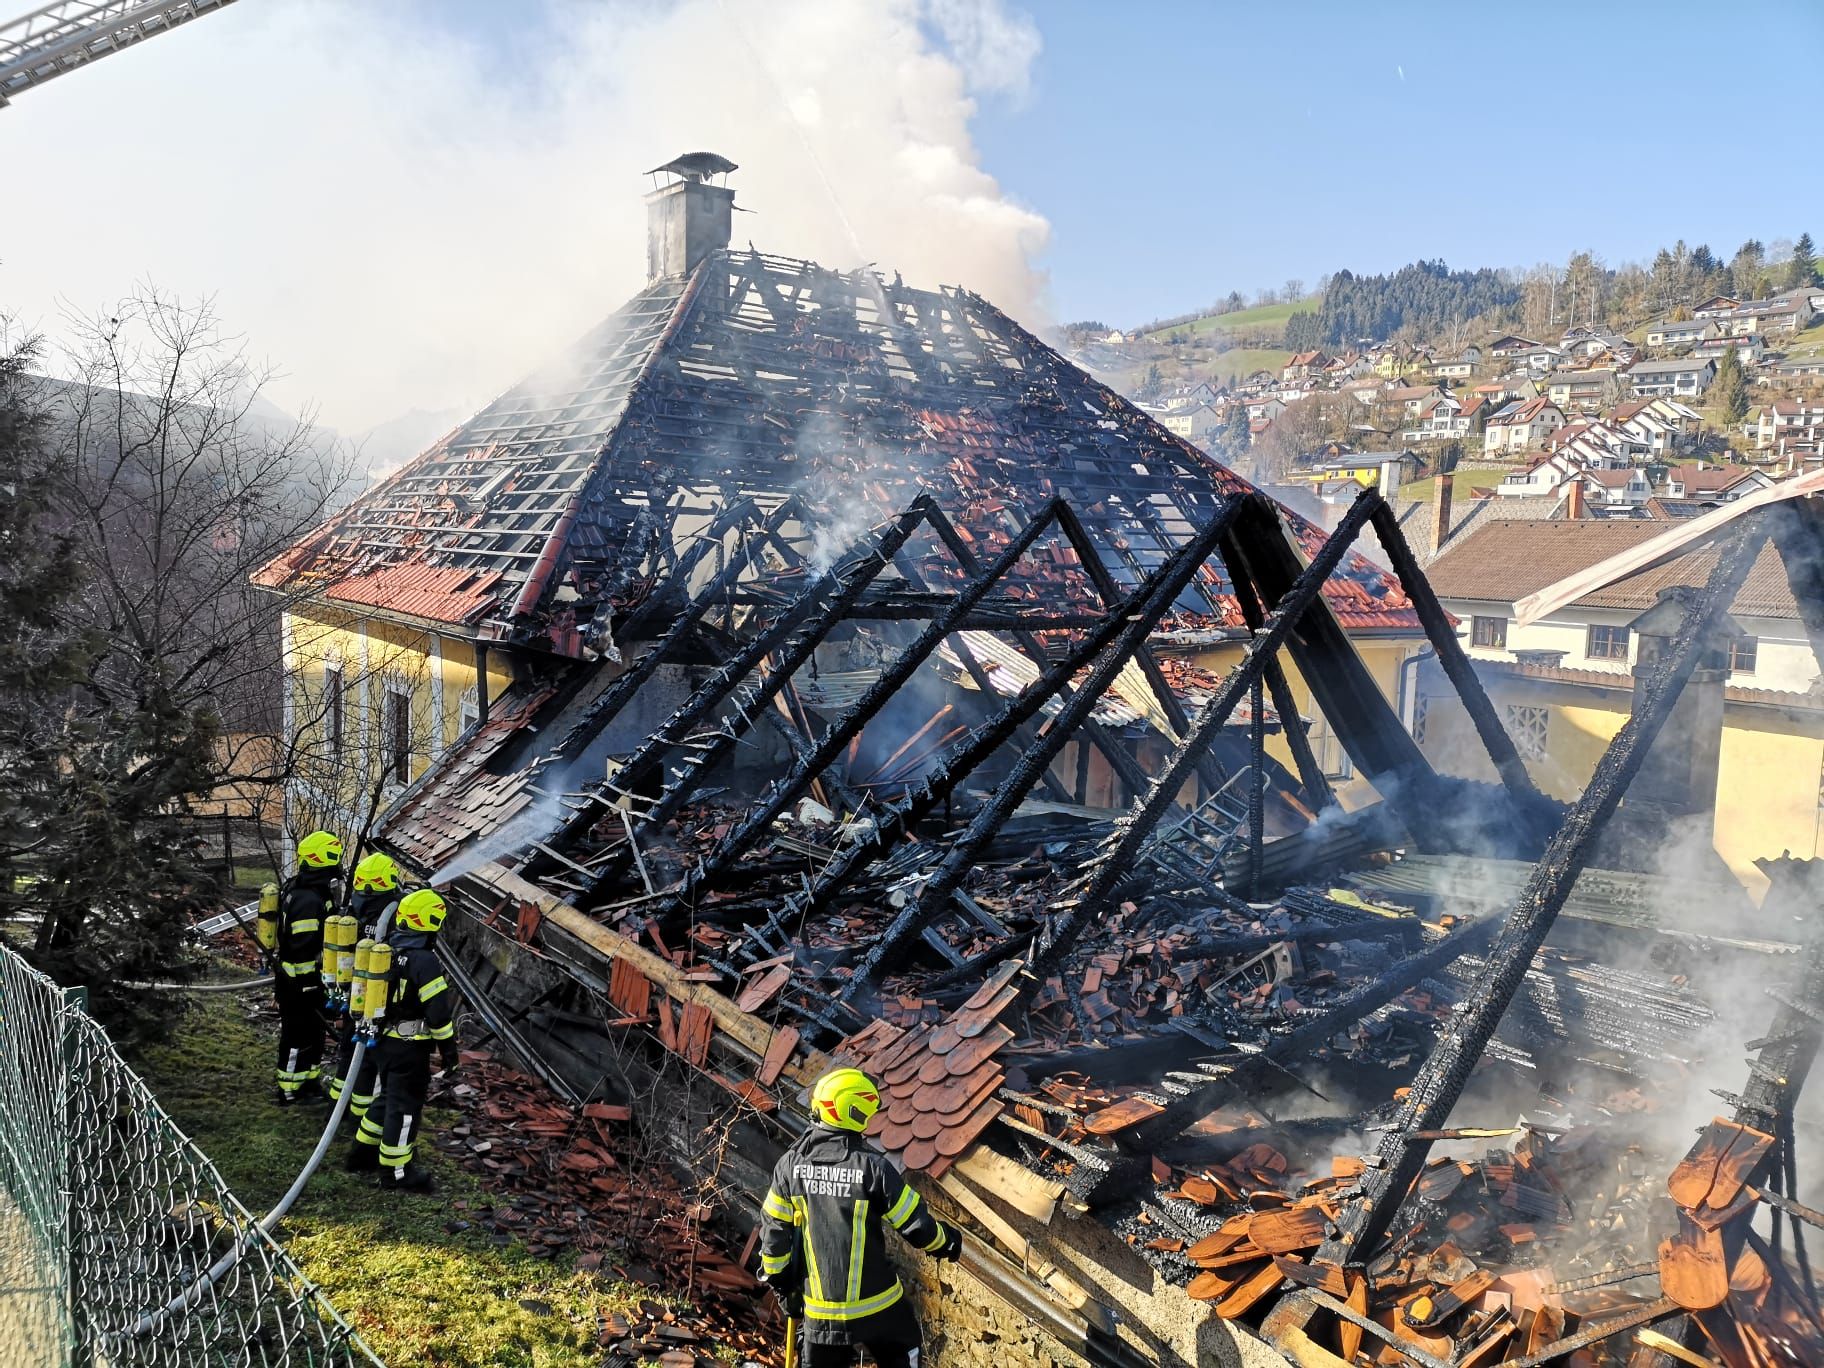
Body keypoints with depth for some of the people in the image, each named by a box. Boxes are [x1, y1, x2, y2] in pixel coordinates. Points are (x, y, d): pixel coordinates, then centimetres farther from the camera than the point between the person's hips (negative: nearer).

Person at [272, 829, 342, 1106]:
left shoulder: (302, 889, 7)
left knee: (313, 1031, 20)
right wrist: (307, 988, -21)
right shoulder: (308, 901, -27)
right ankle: (289, 1093, 16)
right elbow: (301, 951, -27)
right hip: (299, 982, -10)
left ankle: (307, 1083, 33)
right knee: (299, 1036, 4)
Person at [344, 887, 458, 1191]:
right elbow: (438, 1009, -20)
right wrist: (448, 1046, -10)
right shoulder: (424, 960, -21)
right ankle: (396, 1171, 10)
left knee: (389, 1096, 24)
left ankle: (362, 1153, 33)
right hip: (410, 1046, -8)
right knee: (405, 1105, 2)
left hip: (383, 1039, 8)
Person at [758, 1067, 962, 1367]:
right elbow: (916, 1224, -11)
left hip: (820, 1308, 3)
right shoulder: (873, 1167, -19)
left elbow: (774, 1228, 1)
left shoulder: (791, 1164, -8)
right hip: (875, 1303, -3)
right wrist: (946, 1242, 10)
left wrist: (778, 1278, 16)